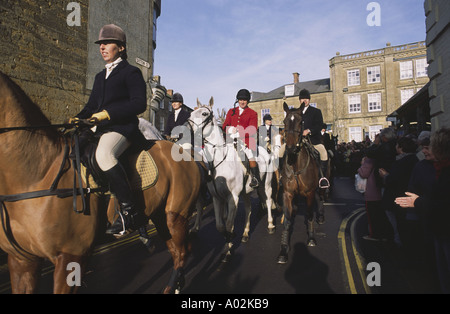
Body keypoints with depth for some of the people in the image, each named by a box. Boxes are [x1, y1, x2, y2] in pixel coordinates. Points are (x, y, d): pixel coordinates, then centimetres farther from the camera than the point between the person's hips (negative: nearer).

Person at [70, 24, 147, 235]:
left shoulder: (131, 72, 2)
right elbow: (92, 106, 24)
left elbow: (139, 103, -11)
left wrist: (107, 113, -18)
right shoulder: (100, 76, 25)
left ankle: (130, 210, -29)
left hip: (123, 127, -9)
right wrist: (78, 119, 4)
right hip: (102, 129, 9)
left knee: (103, 154, -36)